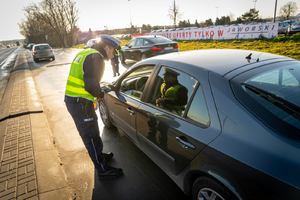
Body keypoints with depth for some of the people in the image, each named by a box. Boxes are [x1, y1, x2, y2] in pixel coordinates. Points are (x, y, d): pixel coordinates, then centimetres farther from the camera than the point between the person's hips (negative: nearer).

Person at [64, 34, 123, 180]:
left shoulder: (85, 53, 16)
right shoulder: (95, 57, -17)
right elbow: (91, 85, -27)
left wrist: (96, 93, 11)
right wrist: (100, 94, -7)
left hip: (72, 99, 10)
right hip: (80, 103, -10)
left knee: (91, 133, 23)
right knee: (91, 136, 0)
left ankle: (99, 156, 41)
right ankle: (103, 170, 14)